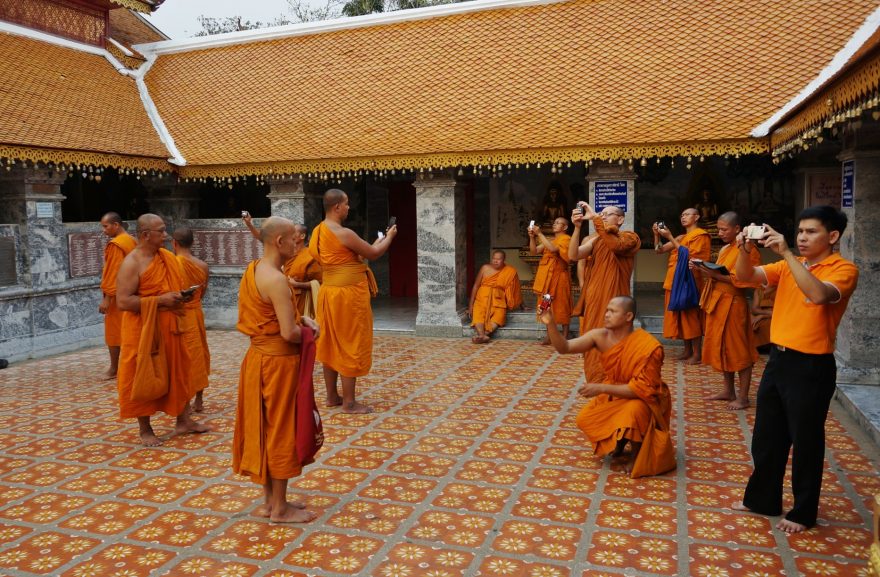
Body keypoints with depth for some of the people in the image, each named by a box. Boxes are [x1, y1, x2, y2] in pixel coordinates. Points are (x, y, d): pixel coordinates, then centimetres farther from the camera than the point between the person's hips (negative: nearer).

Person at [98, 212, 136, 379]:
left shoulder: (115, 244, -16)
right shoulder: (132, 241, 10)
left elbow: (112, 273, -20)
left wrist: (106, 298, -19)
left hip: (117, 296, -8)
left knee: (113, 332, 0)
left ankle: (114, 369, 7)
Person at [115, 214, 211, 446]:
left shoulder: (167, 257, 6)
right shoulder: (132, 263, -16)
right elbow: (123, 301, -22)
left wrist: (178, 297, -1)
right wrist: (160, 300, -23)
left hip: (168, 327, 7)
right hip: (143, 330, -7)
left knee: (177, 372, 13)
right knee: (144, 378, 5)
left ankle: (183, 421, 25)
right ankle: (145, 430, 19)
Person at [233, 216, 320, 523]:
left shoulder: (252, 270, 8)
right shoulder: (276, 279, -22)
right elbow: (289, 333, -26)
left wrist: (300, 318, 6)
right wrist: (307, 333, -5)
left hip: (258, 357, 9)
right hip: (278, 361, -9)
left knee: (265, 429, 16)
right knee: (280, 431, 3)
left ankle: (270, 500, 29)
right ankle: (280, 509, 16)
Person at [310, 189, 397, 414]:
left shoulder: (318, 231, 9)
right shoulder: (344, 233, -19)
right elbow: (373, 253, -10)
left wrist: (374, 245, 18)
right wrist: (389, 236, 8)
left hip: (329, 292, 9)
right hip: (348, 294, -9)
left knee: (331, 345, 14)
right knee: (350, 346, -1)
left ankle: (332, 396, 24)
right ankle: (349, 402, 6)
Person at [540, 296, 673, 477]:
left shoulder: (648, 346, -30)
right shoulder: (600, 336, -15)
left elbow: (642, 388, -30)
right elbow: (564, 348, -19)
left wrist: (601, 388, -33)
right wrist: (551, 325, -37)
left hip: (645, 397, -6)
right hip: (614, 393, 6)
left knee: (632, 413, -37)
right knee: (585, 419, -9)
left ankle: (636, 453, -6)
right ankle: (619, 441, 19)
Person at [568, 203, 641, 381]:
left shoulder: (629, 237, -2)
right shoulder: (596, 239, 11)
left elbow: (616, 245, -27)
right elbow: (573, 255, -4)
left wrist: (594, 218, -24)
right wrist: (577, 227, -14)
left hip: (613, 300, -5)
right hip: (593, 299, 5)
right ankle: (596, 385, 24)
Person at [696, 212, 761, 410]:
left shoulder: (747, 250, -12)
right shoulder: (724, 249, 16)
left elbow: (744, 279, -21)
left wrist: (716, 275, -23)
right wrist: (706, 269, 4)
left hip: (733, 304, -9)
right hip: (717, 302, 9)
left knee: (739, 350, -2)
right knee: (722, 347, 14)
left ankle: (743, 397, 6)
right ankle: (729, 391, 24)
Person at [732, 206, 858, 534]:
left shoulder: (843, 269, -10)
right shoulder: (788, 266, 8)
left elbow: (818, 294, -31)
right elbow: (746, 276, -3)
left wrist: (787, 253, -32)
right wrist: (745, 250, -21)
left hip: (811, 366, -6)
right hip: (778, 359, 6)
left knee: (805, 441, 7)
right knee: (766, 436, 16)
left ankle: (804, 512, 24)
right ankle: (763, 499, 32)